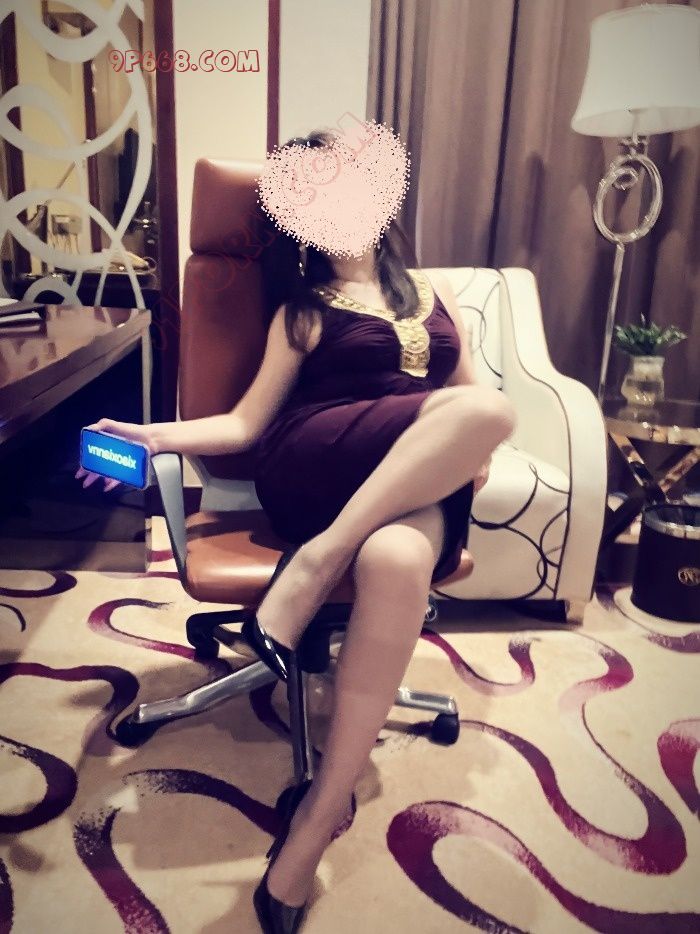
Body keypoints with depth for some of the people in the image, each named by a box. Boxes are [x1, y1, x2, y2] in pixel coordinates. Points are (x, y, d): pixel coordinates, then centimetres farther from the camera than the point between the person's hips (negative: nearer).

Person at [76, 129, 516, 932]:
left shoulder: (434, 293, 28)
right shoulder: (303, 308, 20)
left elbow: (471, 391, 26)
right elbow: (249, 422, 12)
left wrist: (473, 454, 3)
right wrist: (156, 434, -4)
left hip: (421, 483, 2)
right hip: (308, 466, -2)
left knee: (395, 560, -38)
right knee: (484, 408, -31)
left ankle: (321, 810, -27)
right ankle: (318, 563, -28)